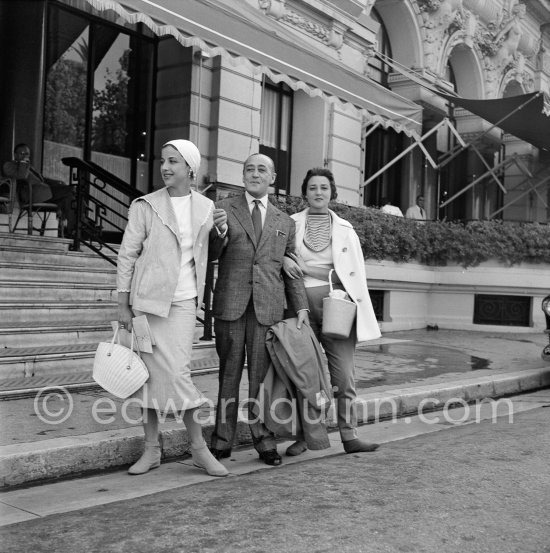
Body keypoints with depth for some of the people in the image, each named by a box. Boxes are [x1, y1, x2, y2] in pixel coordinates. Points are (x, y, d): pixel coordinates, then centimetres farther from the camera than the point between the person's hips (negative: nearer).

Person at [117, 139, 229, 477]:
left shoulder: (206, 207, 8)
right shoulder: (145, 206, 0)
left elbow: (212, 250, 22)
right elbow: (127, 256, 0)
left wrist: (221, 229, 0)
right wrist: (123, 306, -4)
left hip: (183, 301, 1)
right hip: (147, 298, 0)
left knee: (177, 373, -6)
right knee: (150, 372, 3)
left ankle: (199, 449, 7)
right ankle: (152, 448, 14)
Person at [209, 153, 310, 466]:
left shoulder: (285, 222, 17)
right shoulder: (223, 210, 11)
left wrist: (301, 306, 5)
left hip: (268, 307, 1)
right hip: (230, 303, -1)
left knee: (261, 375, 3)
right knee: (229, 373, 3)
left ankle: (264, 440, 13)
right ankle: (222, 441, 11)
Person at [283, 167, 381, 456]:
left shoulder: (345, 229, 12)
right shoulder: (290, 223, 10)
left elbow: (349, 273, 7)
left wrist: (307, 269, -4)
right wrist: (283, 259, -10)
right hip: (301, 303, 0)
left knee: (344, 374, -4)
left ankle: (349, 436, 4)